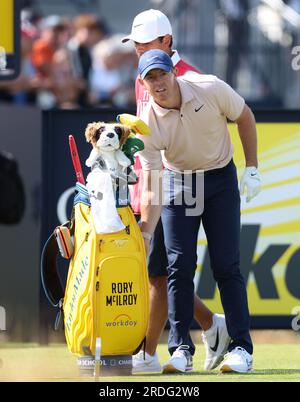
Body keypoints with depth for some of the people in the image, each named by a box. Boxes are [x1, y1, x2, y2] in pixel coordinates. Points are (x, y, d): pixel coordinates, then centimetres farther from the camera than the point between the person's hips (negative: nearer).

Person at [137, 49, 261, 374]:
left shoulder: (210, 89, -21)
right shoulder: (148, 124, -21)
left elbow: (244, 117, -3)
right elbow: (151, 185, -21)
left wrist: (252, 169, -5)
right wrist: (145, 233, -30)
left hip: (220, 179, -1)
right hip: (178, 183, 1)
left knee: (226, 266, -5)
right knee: (179, 266, -6)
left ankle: (241, 347, -2)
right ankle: (181, 349, 0)